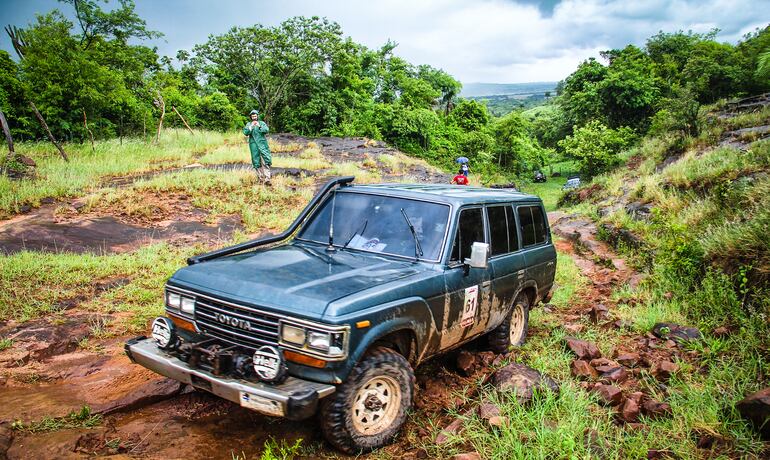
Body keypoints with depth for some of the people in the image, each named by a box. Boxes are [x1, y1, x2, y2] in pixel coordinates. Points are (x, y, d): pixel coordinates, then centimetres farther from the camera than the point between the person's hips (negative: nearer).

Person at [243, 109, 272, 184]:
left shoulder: (262, 123, 11)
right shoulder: (248, 124, 12)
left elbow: (266, 130, -5)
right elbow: (245, 133, -2)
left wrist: (259, 126, -18)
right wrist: (251, 126, -13)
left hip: (262, 144, -1)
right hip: (254, 145, 1)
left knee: (265, 161, -11)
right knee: (257, 162, 1)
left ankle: (267, 179, -15)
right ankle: (260, 179, 7)